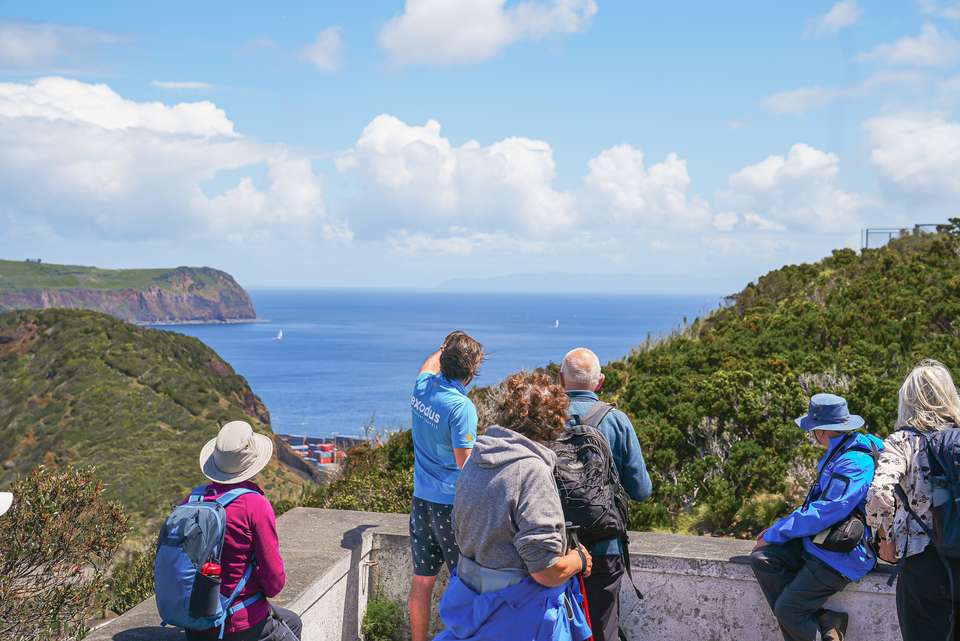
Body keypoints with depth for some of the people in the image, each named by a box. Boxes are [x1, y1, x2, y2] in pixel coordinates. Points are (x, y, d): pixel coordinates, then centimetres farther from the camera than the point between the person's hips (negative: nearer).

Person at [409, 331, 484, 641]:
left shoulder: (422, 386, -1)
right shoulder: (461, 407, -20)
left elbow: (429, 364, 26)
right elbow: (467, 467, -17)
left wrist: (445, 347, 41)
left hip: (421, 499, 7)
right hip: (452, 503, -7)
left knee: (422, 582, 13)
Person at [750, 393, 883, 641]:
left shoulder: (853, 464, -22)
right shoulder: (838, 454, 9)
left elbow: (822, 514, -23)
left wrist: (774, 534, -13)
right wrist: (778, 529, 10)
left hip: (841, 554, -10)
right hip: (816, 540, 10)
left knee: (787, 609, -13)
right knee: (762, 559, -8)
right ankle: (825, 621, -6)